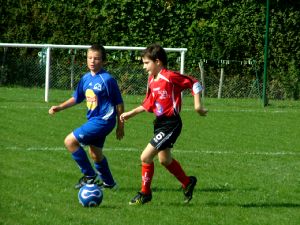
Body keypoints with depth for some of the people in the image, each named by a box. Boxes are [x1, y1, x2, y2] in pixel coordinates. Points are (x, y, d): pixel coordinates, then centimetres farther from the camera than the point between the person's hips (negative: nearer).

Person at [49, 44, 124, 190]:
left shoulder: (107, 79, -14)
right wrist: (60, 107, 9)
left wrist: (120, 126, -5)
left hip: (103, 120, -8)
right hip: (93, 120, 8)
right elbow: (76, 98, 20)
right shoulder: (86, 78, 7)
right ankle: (109, 183, 39)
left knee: (70, 141, -13)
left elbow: (119, 103, -8)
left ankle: (90, 176, -4)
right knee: (95, 154, 20)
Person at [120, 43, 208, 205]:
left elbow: (194, 83, -12)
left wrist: (197, 105, -16)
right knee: (164, 160, 19)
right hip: (160, 123, 9)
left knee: (145, 156, -11)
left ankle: (145, 193, 4)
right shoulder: (151, 81, 9)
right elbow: (148, 105, 18)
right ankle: (187, 183, 39)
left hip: (171, 124, -9)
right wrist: (130, 114, 14)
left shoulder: (169, 77, -17)